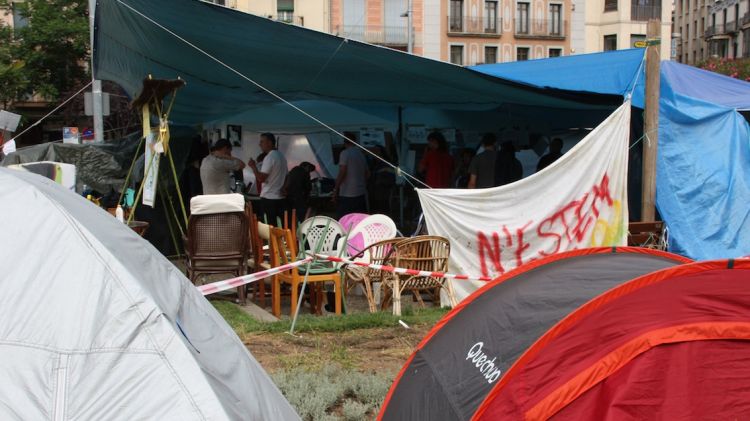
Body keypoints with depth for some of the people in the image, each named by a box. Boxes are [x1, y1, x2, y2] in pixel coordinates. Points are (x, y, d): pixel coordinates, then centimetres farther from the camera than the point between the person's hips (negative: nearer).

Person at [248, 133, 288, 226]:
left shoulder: (269, 157, -13)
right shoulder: (281, 156, 14)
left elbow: (261, 178, -17)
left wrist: (253, 166, -6)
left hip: (269, 198, -8)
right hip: (281, 197, 8)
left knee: (272, 227, -5)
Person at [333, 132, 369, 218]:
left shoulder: (345, 154, -9)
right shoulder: (361, 154, 13)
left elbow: (342, 173, -16)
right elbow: (367, 174, 18)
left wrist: (335, 189, -11)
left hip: (347, 194, -7)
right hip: (360, 193, 7)